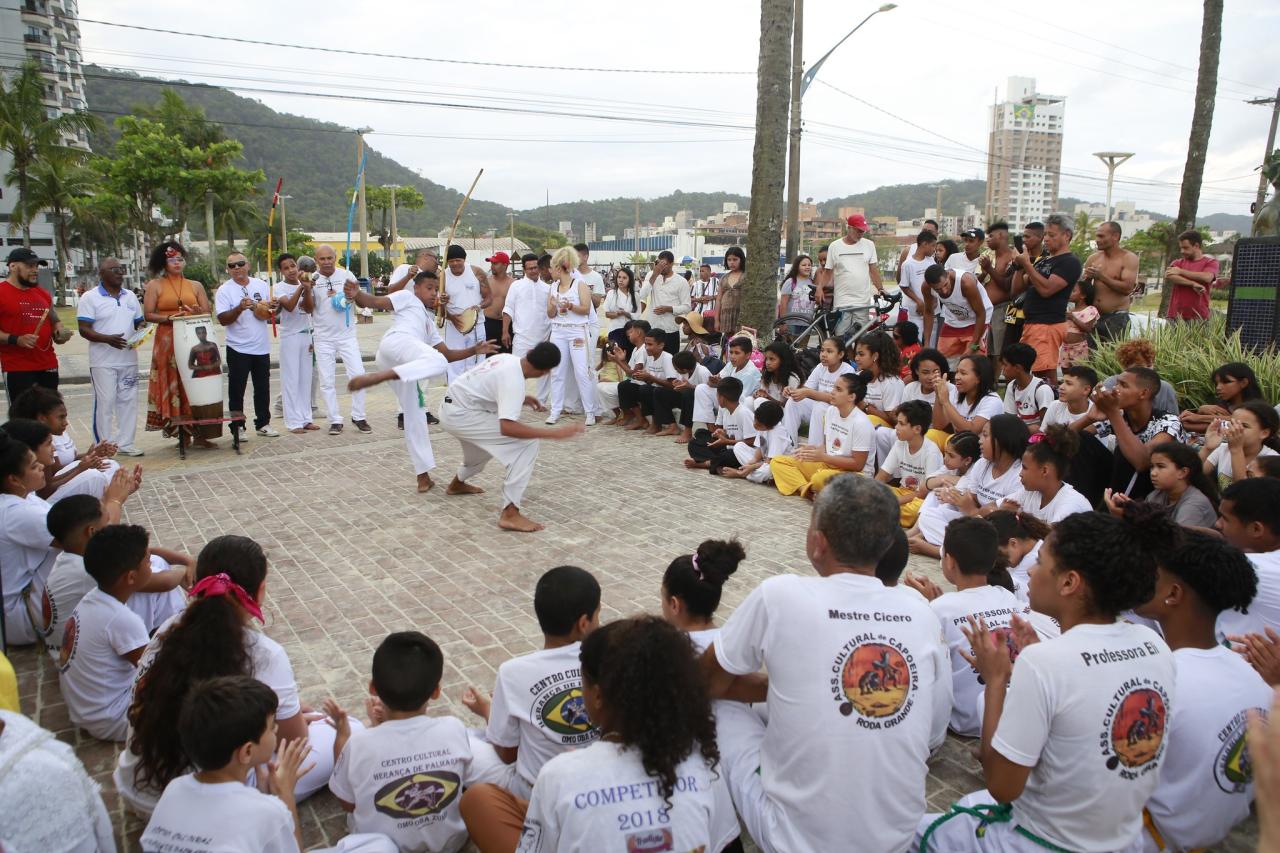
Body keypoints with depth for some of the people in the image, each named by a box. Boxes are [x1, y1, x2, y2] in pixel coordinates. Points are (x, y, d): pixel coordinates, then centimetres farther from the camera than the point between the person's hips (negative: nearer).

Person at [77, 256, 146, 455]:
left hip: (129, 359, 5)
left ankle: (125, 443, 16)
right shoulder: (90, 298, -4)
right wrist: (108, 339, -25)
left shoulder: (130, 296, 12)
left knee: (128, 401, 7)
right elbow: (84, 329, -9)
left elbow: (139, 321, 18)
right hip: (103, 362, -5)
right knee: (105, 403, -2)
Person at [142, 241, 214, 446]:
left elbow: (208, 313, 8)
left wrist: (198, 313, -14)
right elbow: (148, 315, -1)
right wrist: (169, 318, -18)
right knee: (171, 383, -2)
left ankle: (198, 432, 3)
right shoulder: (155, 285, 6)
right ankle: (177, 427, 3)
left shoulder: (196, 286, 12)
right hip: (167, 342, -2)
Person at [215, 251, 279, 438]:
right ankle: (237, 427, 10)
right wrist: (240, 308, -26)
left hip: (262, 347, 3)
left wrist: (272, 308, -8)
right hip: (238, 348, -3)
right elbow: (223, 319, -11)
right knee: (236, 389, 2)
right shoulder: (224, 291, -4)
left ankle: (263, 423, 21)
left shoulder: (262, 285, 7)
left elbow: (271, 312, 14)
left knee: (263, 388, 10)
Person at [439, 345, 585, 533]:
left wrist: (521, 399, 14)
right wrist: (555, 433, -35)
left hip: (453, 409, 10)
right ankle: (510, 514, -18)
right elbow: (506, 427, -36)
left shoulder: (507, 359, 2)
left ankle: (457, 483, 65)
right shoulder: (514, 381, -24)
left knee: (484, 446, 37)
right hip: (461, 415, -9)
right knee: (527, 443, -17)